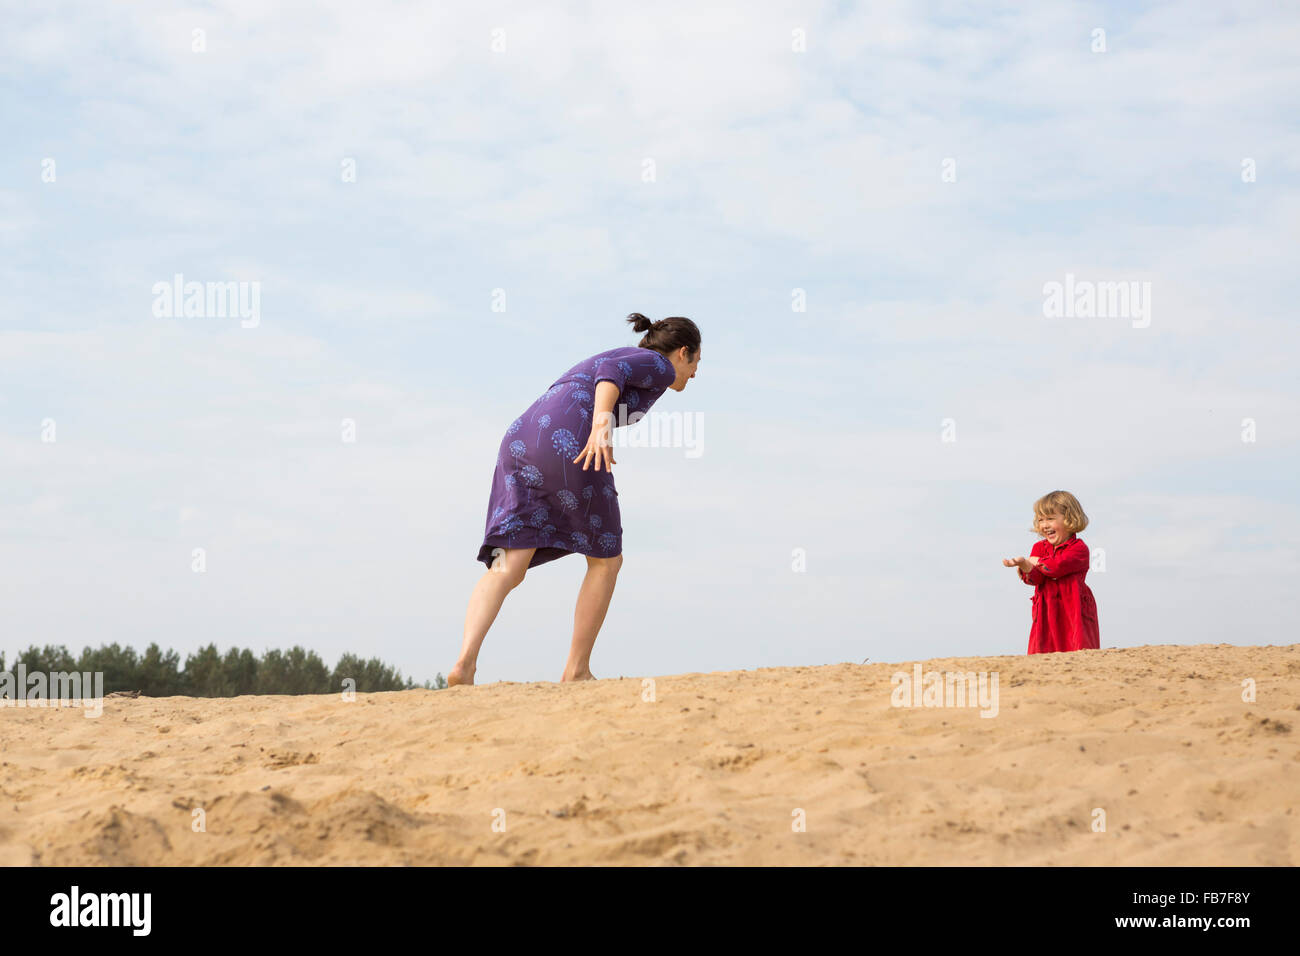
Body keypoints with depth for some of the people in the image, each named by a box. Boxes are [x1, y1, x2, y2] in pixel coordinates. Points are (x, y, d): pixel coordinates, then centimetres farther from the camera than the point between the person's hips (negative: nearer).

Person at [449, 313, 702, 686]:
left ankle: (465, 661, -28)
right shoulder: (659, 366, 14)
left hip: (518, 444, 7)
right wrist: (601, 424, -25)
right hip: (567, 443, -7)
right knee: (606, 559, 13)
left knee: (507, 570, -5)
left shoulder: (620, 359, 39)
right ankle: (576, 670, 11)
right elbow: (610, 371, -9)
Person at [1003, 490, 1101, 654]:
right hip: (1046, 614, 5)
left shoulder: (1079, 548, -5)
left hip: (1074, 614, -4)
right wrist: (1024, 565, -24)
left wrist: (1035, 561, -5)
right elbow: (1033, 577, -3)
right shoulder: (1039, 547, 13)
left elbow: (1056, 567, -21)